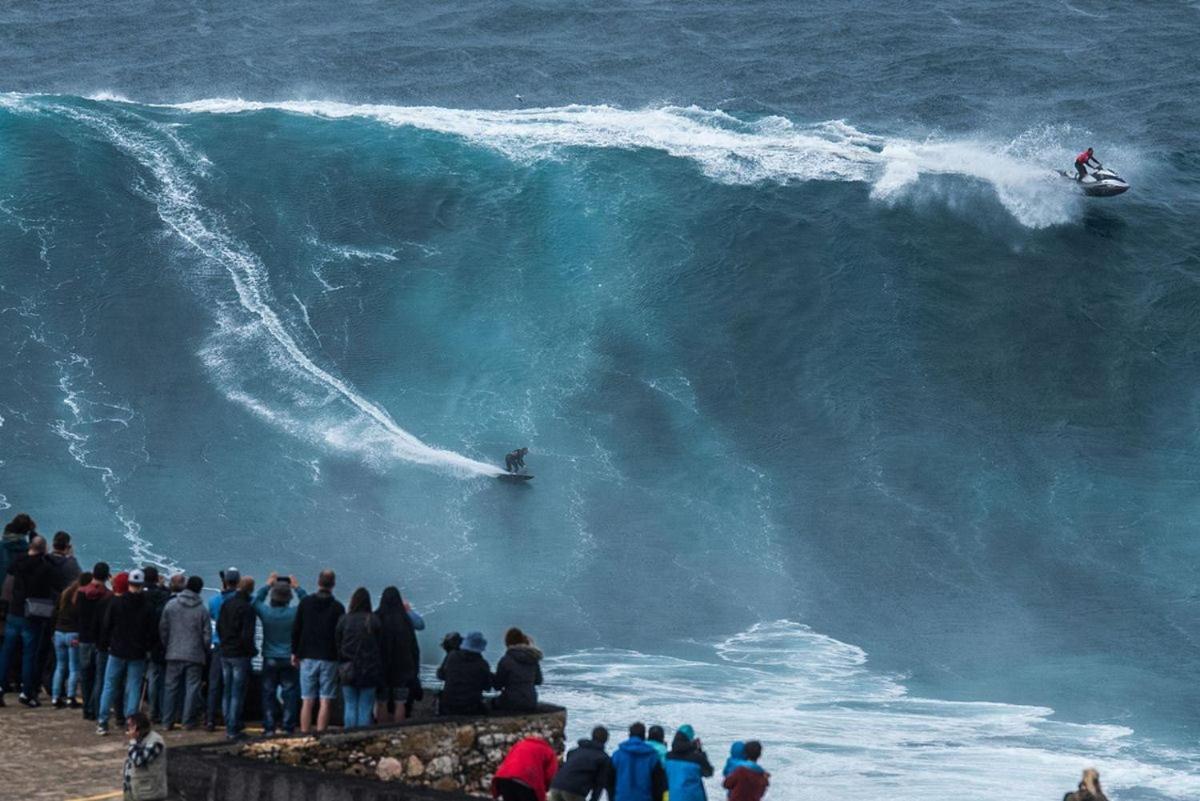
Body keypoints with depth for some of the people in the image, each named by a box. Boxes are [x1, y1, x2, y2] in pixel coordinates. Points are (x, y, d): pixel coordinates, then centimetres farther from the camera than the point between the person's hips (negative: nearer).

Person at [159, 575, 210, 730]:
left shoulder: (171, 605, -2)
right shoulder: (202, 609, -6)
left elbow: (163, 629, 3)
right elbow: (207, 635, -3)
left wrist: (166, 647, 16)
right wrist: (205, 651, 13)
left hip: (174, 654, 2)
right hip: (195, 655, -2)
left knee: (171, 687, 9)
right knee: (192, 688, 4)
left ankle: (168, 721, 10)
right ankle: (188, 721, 4)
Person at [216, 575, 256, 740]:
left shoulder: (226, 604, 6)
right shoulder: (247, 608, -18)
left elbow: (219, 627, 13)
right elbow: (247, 635, -20)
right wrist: (252, 651, -5)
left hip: (225, 654, 7)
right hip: (240, 655, -7)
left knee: (227, 692, 15)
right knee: (237, 694, -2)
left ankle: (228, 727, 19)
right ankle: (233, 730, -2)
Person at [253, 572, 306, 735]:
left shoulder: (265, 612, -11)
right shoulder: (294, 613, -13)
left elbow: (256, 601, 10)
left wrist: (267, 585, 17)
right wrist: (297, 588, 13)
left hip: (270, 660, 1)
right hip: (289, 660, -1)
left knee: (268, 694, 8)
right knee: (290, 694, 6)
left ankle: (269, 728, 8)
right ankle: (288, 727, 4)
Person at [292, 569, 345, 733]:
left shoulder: (305, 603, 3)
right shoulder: (337, 607, -4)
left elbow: (295, 629, 5)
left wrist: (295, 652, 12)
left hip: (308, 658, 2)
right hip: (329, 659, -2)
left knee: (307, 701, 4)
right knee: (325, 702, -2)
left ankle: (304, 735, 2)